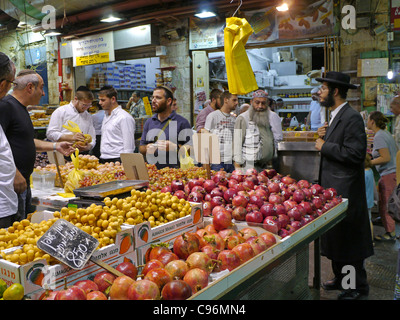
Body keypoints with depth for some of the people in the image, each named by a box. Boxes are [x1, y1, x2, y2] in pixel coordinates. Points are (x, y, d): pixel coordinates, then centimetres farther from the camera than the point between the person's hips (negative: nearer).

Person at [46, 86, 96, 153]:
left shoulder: (89, 117, 19)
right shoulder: (60, 111, 5)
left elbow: (92, 139, 19)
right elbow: (50, 133, -3)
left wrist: (89, 146, -6)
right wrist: (71, 137, -13)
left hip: (82, 155, 4)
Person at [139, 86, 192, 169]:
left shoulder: (182, 122, 2)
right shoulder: (149, 122, 18)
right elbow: (141, 148, 21)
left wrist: (174, 147, -17)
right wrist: (147, 148, -1)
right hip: (151, 171, 4)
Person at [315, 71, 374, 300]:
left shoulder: (352, 117, -17)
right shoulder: (335, 116, 14)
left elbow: (356, 153, -25)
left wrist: (325, 146, -18)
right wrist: (324, 137, 2)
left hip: (345, 190, -10)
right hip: (331, 187, 10)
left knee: (348, 238, 2)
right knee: (334, 236, 18)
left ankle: (358, 287, 18)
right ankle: (341, 279, 33)